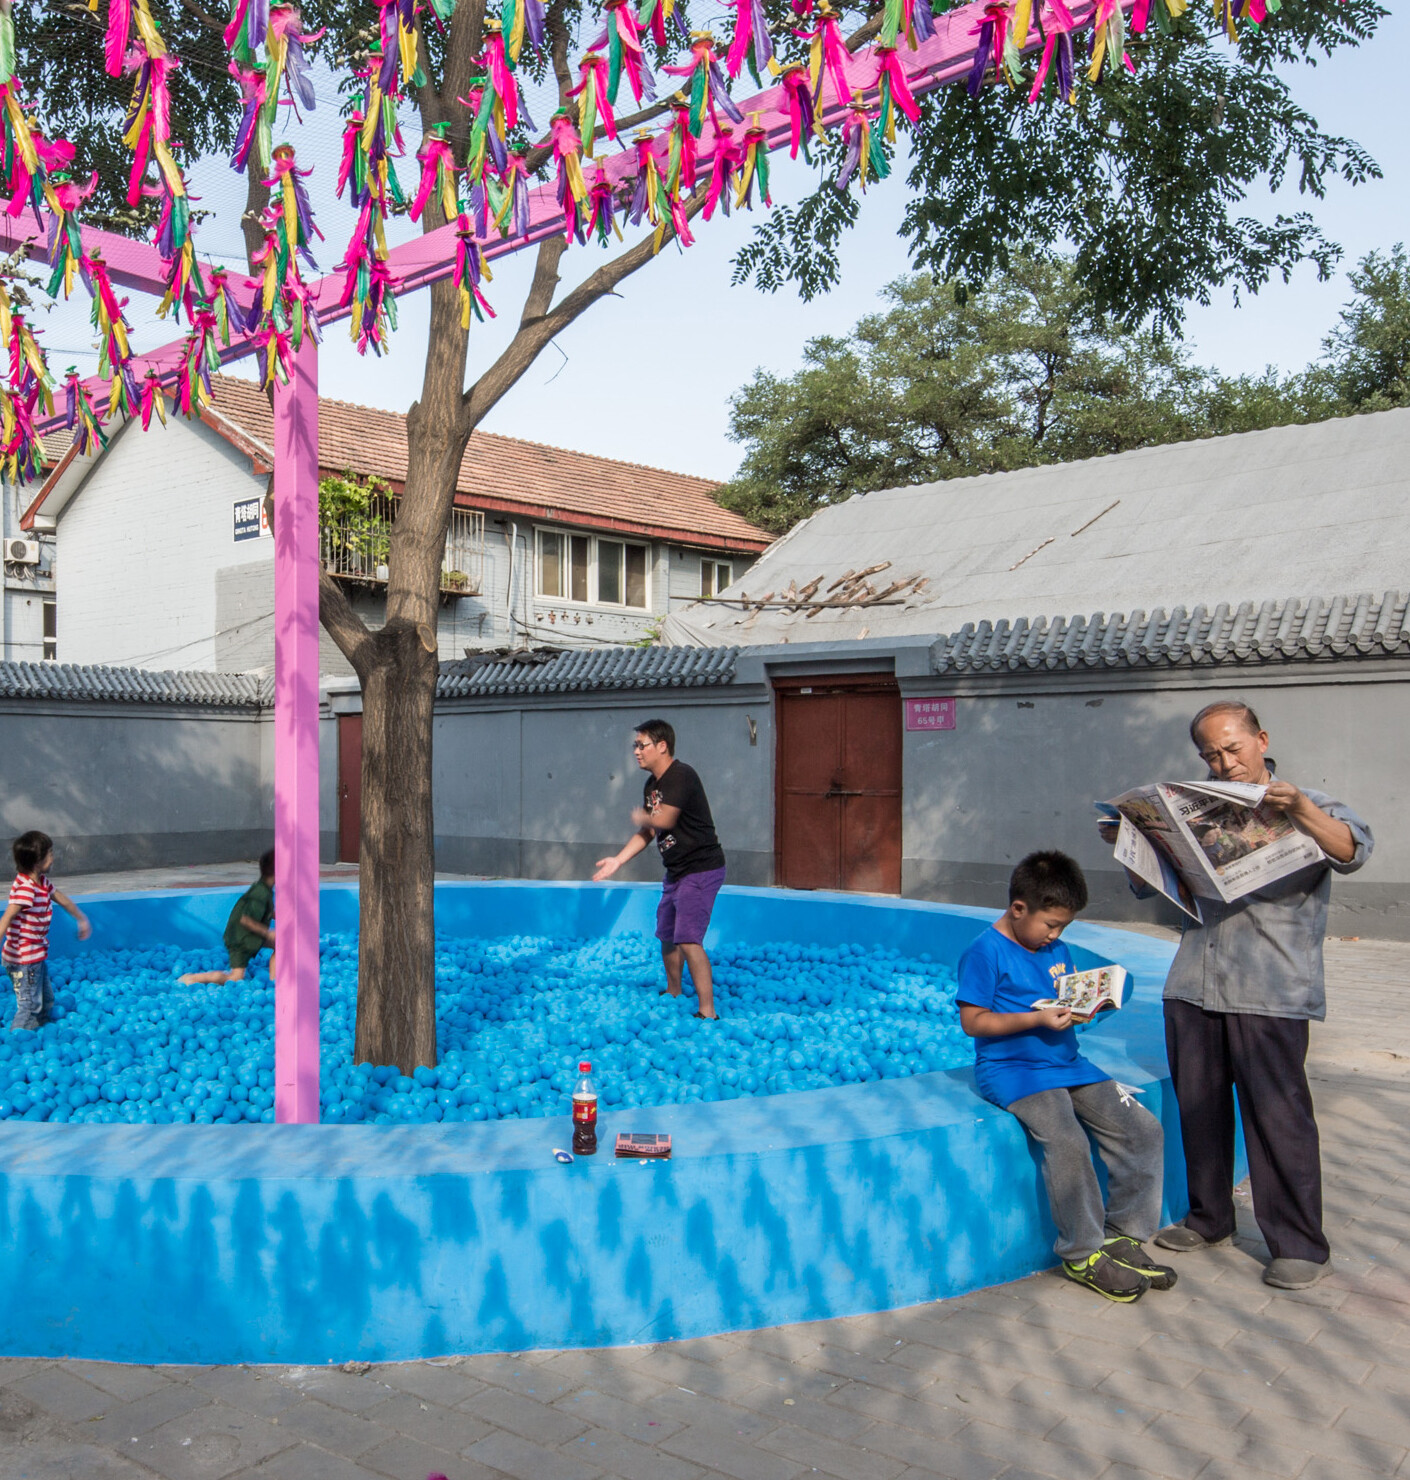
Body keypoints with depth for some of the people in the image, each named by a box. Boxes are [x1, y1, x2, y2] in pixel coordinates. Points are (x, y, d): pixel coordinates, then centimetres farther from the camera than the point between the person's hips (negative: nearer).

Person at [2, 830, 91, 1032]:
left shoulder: (41, 881, 4)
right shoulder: (25, 888, -26)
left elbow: (61, 898, 21)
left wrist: (81, 918, 33)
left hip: (37, 954, 10)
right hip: (23, 958, -10)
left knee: (46, 1002, 22)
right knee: (30, 1007, -2)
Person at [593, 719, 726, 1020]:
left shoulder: (681, 775, -19)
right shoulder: (652, 785, 11)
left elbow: (663, 820, -27)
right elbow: (646, 832, 17)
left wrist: (639, 816, -5)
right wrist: (618, 860, 8)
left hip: (701, 870, -10)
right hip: (676, 871, 10)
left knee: (687, 939, -17)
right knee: (667, 936, 20)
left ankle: (707, 1012, -14)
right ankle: (673, 997, 40)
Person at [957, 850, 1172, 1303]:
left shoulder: (1056, 950, 16)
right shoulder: (985, 952, -9)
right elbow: (973, 1021, -13)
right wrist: (1038, 1019, -21)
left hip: (1066, 1063, 8)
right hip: (1011, 1067, -8)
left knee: (1144, 1131, -5)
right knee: (1066, 1142, -30)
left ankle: (1123, 1237, 7)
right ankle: (1083, 1254, -12)